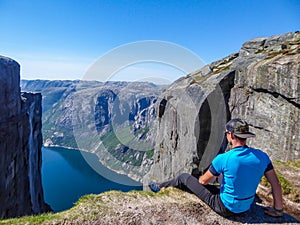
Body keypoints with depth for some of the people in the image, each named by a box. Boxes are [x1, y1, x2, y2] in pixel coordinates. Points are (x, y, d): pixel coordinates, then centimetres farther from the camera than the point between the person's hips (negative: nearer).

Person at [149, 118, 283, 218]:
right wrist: (278, 210, 11)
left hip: (225, 208, -5)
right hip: (246, 208, 6)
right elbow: (276, 184, -3)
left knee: (184, 178, 9)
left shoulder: (223, 159, -26)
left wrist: (202, 178, 14)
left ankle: (160, 188, 34)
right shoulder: (261, 157, -12)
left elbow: (203, 181, -11)